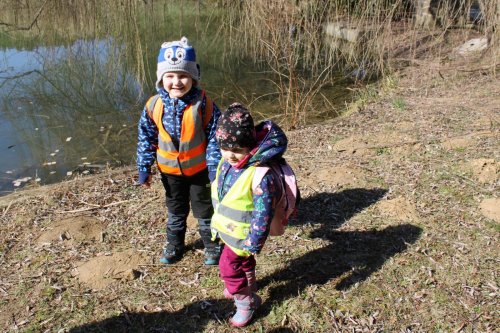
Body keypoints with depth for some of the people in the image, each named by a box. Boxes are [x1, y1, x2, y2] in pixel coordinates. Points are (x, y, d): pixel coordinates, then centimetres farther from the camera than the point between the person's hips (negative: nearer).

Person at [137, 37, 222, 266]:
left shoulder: (203, 104, -22)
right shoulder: (154, 106, -13)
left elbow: (214, 137, -15)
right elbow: (146, 139, -3)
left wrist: (215, 168, -14)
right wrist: (144, 168, 0)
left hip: (199, 169, -3)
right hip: (169, 169, 3)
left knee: (204, 210, 15)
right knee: (175, 210, 23)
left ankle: (212, 246, 36)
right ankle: (174, 245, 43)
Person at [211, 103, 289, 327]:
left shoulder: (260, 176, -36)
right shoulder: (227, 162, -9)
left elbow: (262, 214, -29)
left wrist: (253, 243, -21)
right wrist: (217, 222, 19)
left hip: (242, 233, -8)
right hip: (228, 227, 8)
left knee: (228, 265, 5)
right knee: (242, 260, 29)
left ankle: (246, 301, 27)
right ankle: (247, 287, 55)